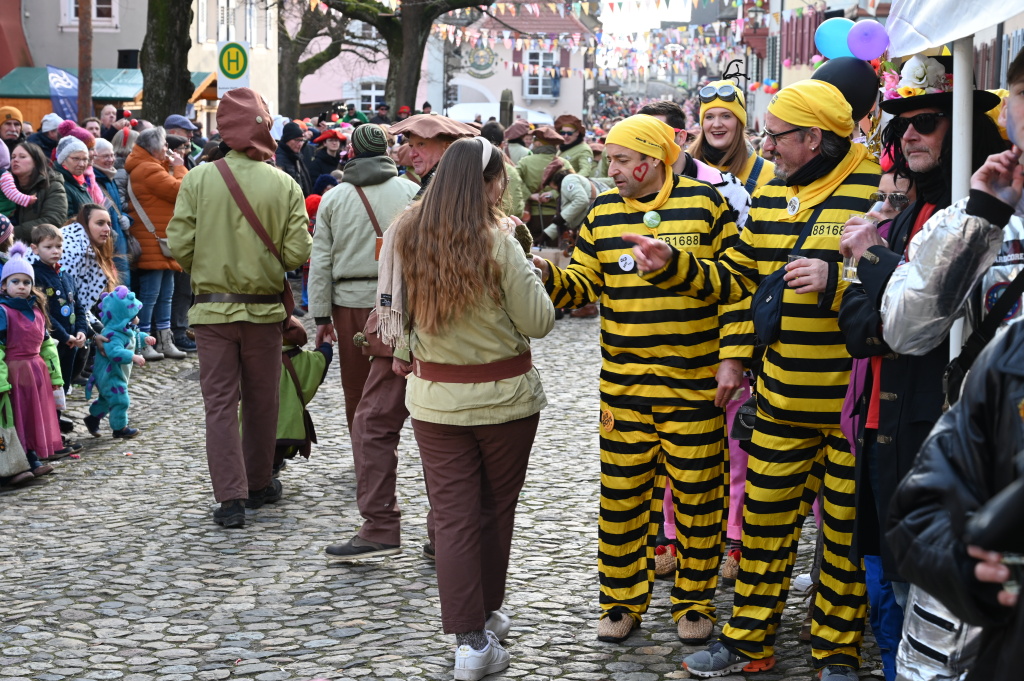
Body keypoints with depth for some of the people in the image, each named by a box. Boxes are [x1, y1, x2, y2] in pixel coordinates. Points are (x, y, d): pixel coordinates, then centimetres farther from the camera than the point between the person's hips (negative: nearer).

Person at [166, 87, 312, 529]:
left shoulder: (199, 179, -8)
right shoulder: (284, 185, -8)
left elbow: (179, 246, -9)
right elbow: (298, 253, -10)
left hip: (212, 309, -1)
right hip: (264, 309, 1)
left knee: (220, 402, 4)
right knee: (262, 401, 15)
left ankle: (231, 497, -2)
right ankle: (259, 484, 28)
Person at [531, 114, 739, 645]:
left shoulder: (705, 203, -2)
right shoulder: (602, 212, 7)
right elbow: (583, 284, 8)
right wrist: (547, 277, -12)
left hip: (693, 383, -3)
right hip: (622, 383, 3)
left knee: (696, 493, 5)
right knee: (621, 493, 7)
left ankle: (694, 600, 20)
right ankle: (622, 599, 21)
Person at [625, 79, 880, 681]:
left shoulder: (875, 192, -13)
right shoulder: (771, 192, 9)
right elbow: (736, 276, 16)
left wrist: (835, 282, -28)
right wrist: (671, 265, 4)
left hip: (852, 401, -6)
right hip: (784, 398, 6)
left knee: (847, 530, 7)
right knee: (765, 518, 14)